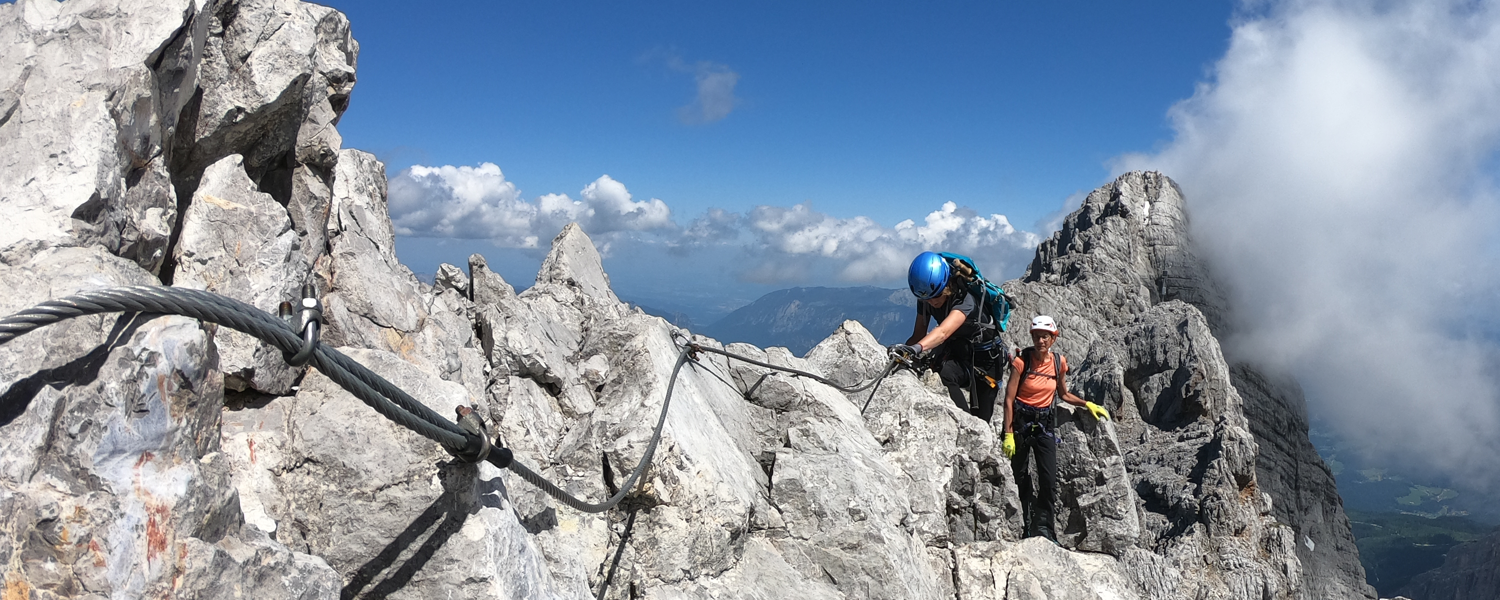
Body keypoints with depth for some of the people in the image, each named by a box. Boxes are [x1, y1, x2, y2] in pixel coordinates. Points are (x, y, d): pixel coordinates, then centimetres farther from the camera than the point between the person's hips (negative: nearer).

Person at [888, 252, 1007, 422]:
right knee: (943, 374, -32)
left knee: (981, 418, 2)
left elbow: (943, 332, -52)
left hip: (986, 358, -3)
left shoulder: (964, 300, -34)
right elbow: (919, 334, -12)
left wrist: (916, 348, -69)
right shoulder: (925, 299, -13)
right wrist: (903, 351, -33)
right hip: (958, 352, 4)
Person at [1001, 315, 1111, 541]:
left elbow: (1064, 395, 19)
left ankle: (1042, 527, 7)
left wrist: (1087, 404, 4)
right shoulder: (1021, 361, -11)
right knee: (1020, 479, 2)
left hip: (1045, 425, 3)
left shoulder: (1059, 362, 1)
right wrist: (1008, 434, -14)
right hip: (1021, 422, -3)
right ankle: (1026, 528, 15)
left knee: (1049, 480, -4)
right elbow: (1009, 399, -10)